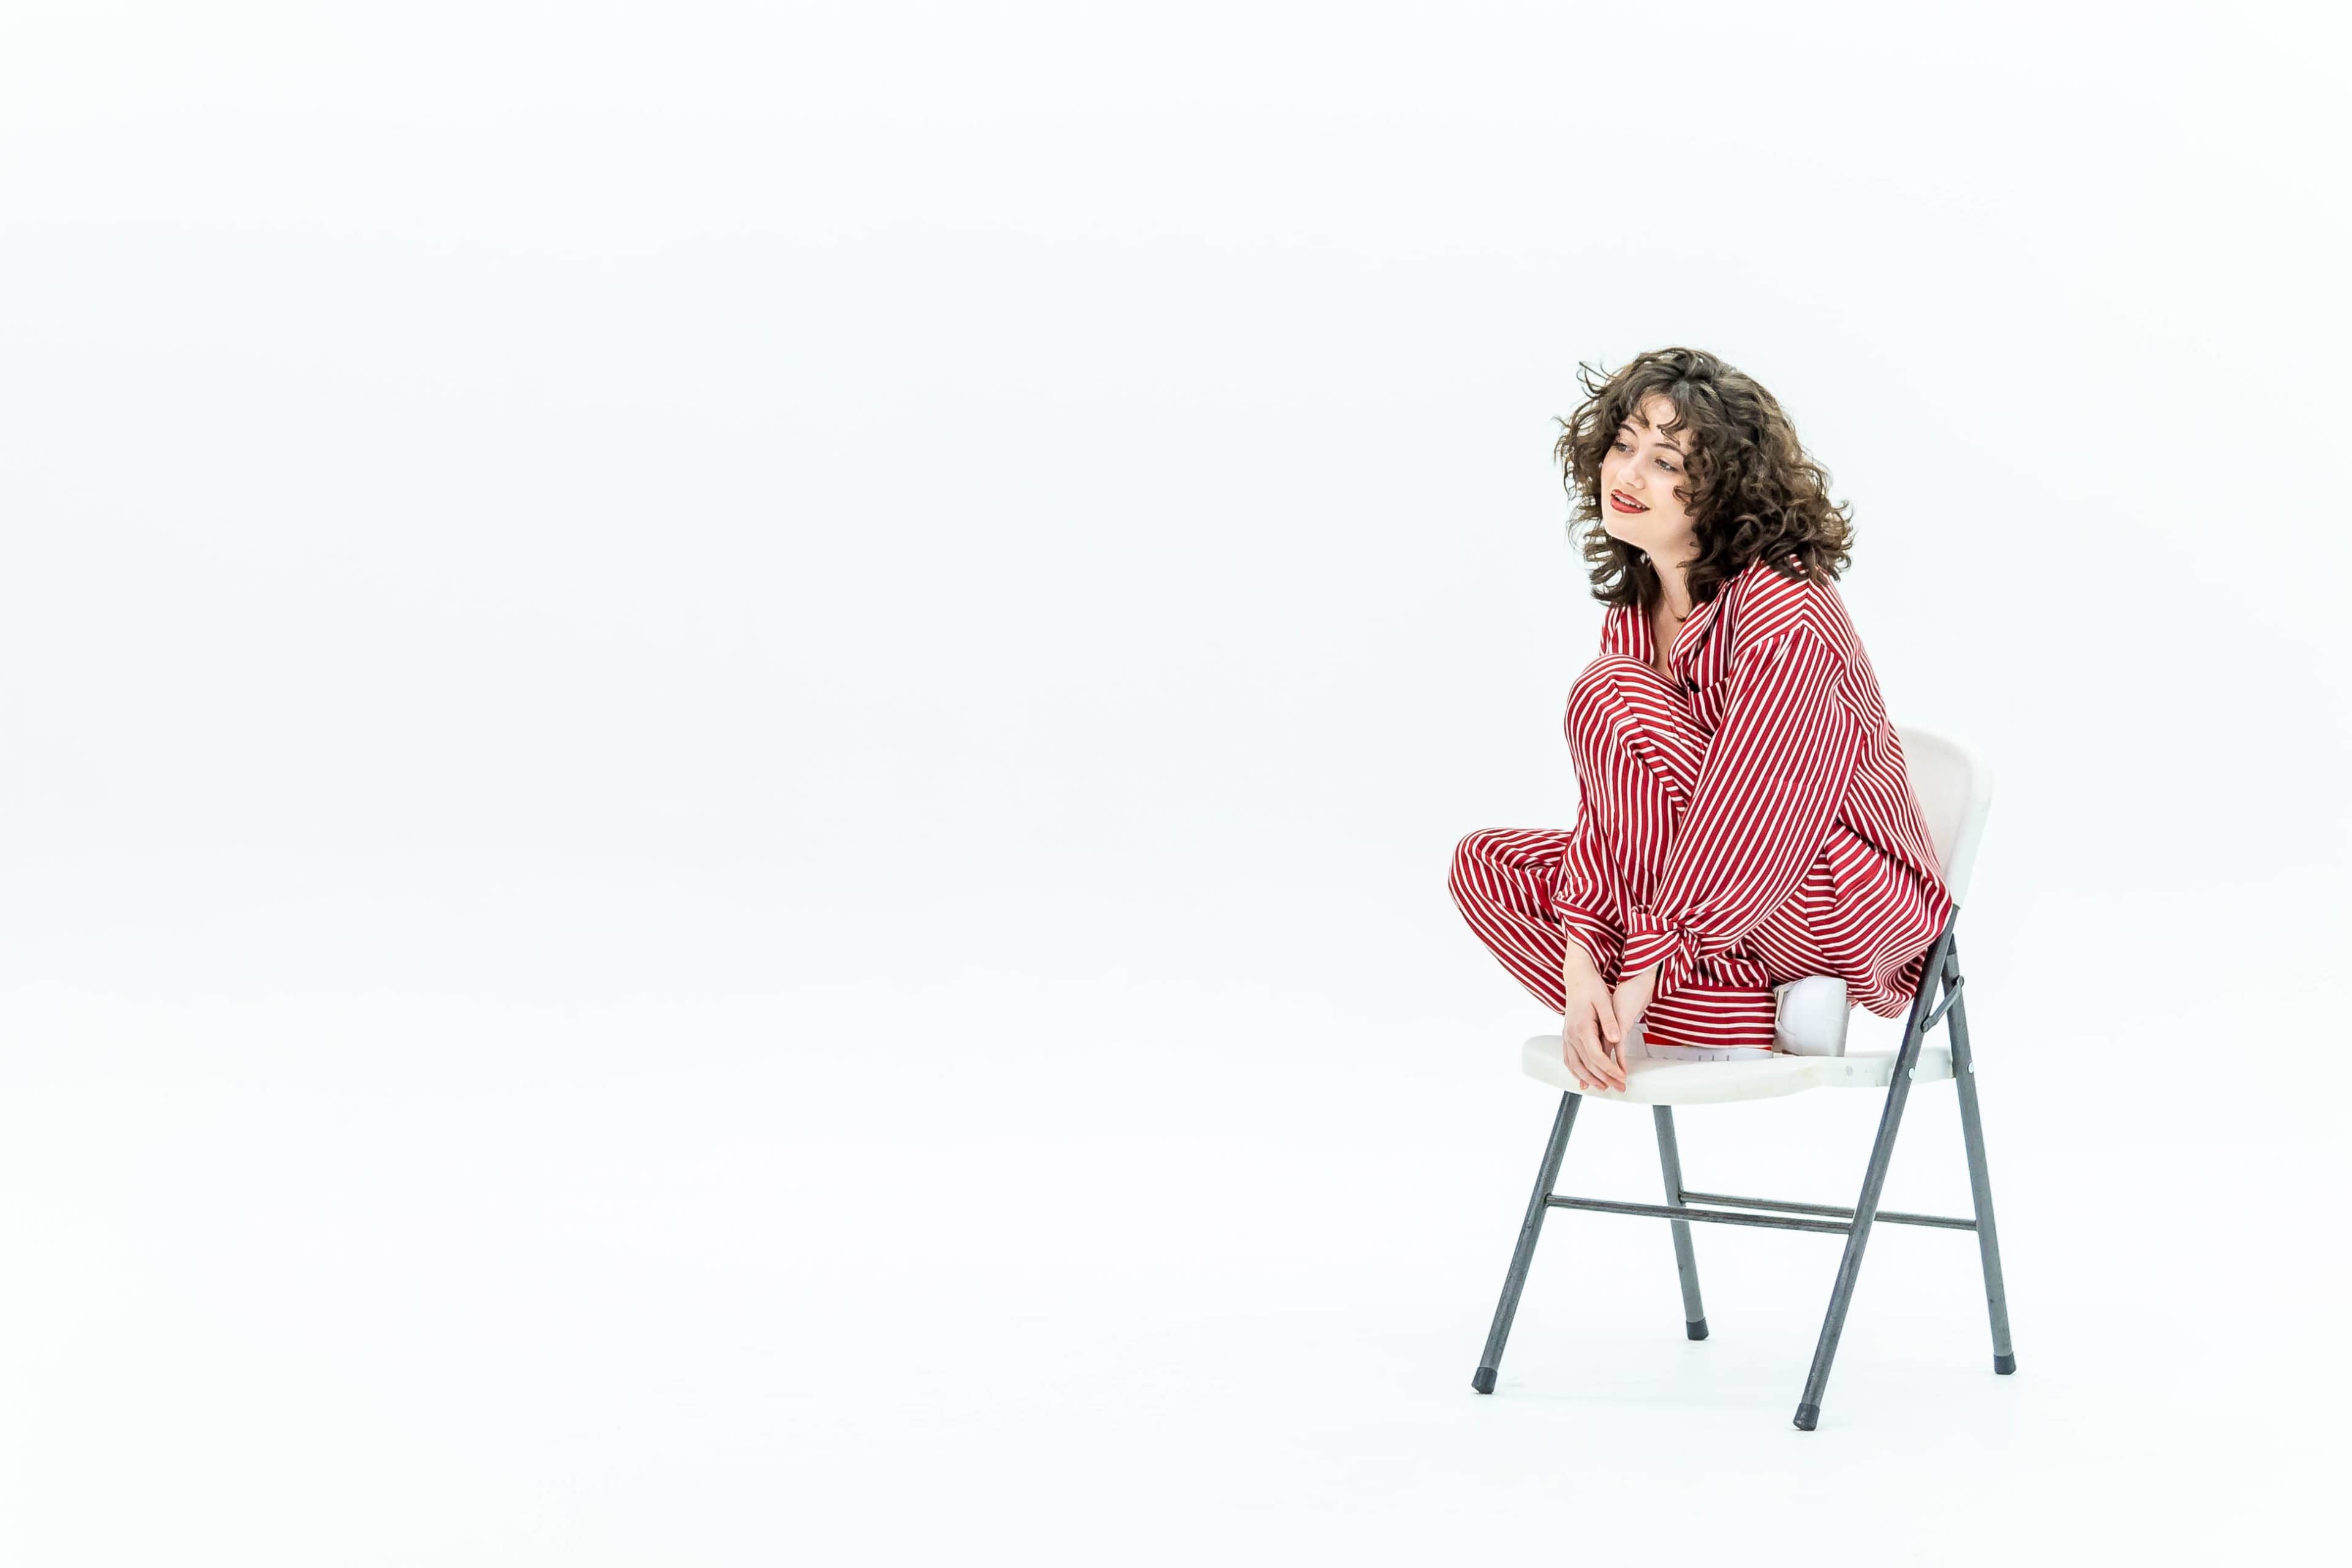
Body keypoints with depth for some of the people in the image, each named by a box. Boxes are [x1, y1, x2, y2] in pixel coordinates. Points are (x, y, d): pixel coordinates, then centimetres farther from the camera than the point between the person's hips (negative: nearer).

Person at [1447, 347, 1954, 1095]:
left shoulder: (1784, 612, -22)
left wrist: (1643, 973, -25)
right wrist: (1582, 958, -16)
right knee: (1487, 864, 0)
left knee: (1613, 696, -21)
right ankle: (1770, 1017, -9)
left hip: (1853, 902, -9)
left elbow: (1745, 817, -26)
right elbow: (1606, 804, -2)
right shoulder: (1634, 609, 4)